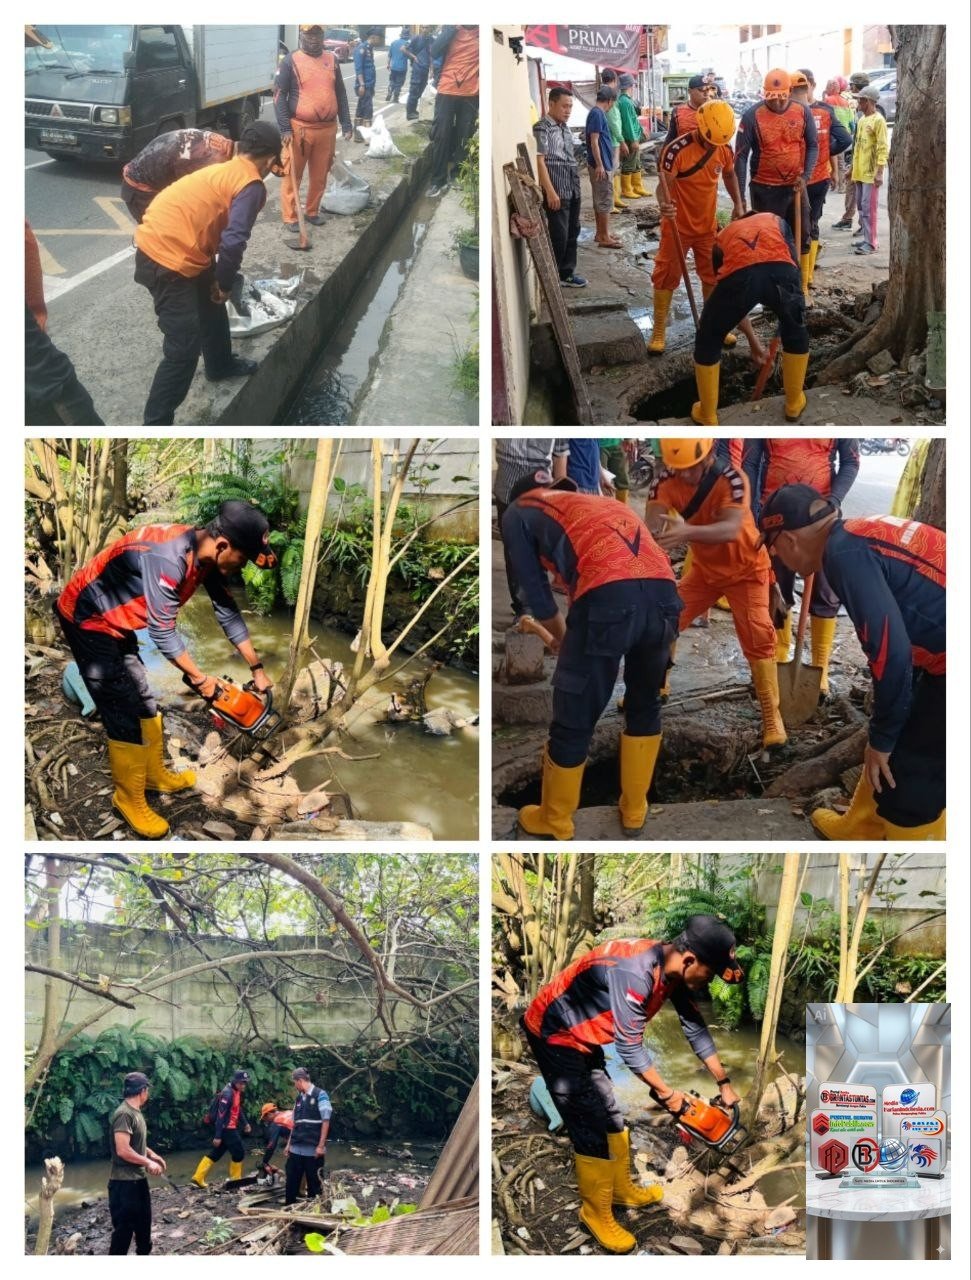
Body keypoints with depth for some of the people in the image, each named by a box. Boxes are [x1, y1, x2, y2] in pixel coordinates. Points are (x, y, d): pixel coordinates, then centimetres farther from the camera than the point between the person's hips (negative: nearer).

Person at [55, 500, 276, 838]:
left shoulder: (205, 552, -6)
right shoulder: (169, 560, -35)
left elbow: (227, 612, 7)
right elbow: (163, 635, -26)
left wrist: (257, 668, 11)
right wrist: (200, 679, -12)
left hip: (115, 623, 9)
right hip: (88, 621, -9)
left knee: (144, 703, 18)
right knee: (125, 715, -4)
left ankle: (155, 774, 36)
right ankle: (129, 799, 11)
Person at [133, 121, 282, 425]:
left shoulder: (223, 170, 19)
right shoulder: (252, 186, -9)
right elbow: (233, 242, -20)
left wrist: (219, 279, 39)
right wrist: (224, 284, -3)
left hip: (157, 243, 10)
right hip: (167, 260, -10)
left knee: (209, 303, 31)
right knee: (184, 348, -6)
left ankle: (220, 365, 53)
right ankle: (155, 427, -2)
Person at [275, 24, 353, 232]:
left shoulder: (332, 60, 10)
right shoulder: (291, 61, -4)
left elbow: (341, 94, 15)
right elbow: (280, 96, -6)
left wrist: (346, 125, 8)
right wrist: (285, 128, -14)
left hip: (327, 128, 4)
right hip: (299, 128, -4)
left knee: (320, 175, 13)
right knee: (293, 175, 0)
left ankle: (312, 211, 28)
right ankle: (290, 218, 7)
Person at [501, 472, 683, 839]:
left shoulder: (518, 513, 24)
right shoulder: (598, 503, 40)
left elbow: (535, 591, 20)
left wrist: (561, 638, 37)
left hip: (609, 596, -6)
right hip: (663, 590, 6)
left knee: (573, 721, 11)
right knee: (645, 704, 27)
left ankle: (554, 822, 27)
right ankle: (634, 811, 38)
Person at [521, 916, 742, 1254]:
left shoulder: (672, 967, -6)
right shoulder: (636, 973, -35)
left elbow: (694, 1027, 8)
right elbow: (630, 1048, -25)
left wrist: (724, 1083, 13)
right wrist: (667, 1093, -11)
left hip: (583, 1039, 9)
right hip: (555, 1037, -9)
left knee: (611, 1117, 19)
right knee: (592, 1130, -3)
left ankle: (622, 1190, 37)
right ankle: (596, 1213, 13)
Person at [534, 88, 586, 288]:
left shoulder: (565, 128, 14)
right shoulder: (542, 129, -11)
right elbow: (539, 161, -17)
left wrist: (576, 185, 17)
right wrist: (550, 191, -21)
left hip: (573, 190, 8)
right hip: (556, 192, -8)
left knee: (572, 232, 13)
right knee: (558, 235, -5)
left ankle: (567, 273, 23)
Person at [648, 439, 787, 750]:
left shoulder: (732, 479, -33)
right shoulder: (666, 482, -20)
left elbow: (731, 529, -48)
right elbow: (652, 522, -33)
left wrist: (688, 532, -67)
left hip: (744, 569, -4)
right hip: (704, 569, 5)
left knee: (757, 639, -14)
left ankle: (772, 716, -4)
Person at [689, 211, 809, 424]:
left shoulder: (722, 236, 41)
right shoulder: (776, 221, 40)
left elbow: (730, 302, 44)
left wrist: (753, 341, 54)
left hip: (739, 273, 0)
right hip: (780, 269, 0)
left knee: (708, 341, 25)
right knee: (796, 333, 31)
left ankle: (708, 417, 31)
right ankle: (794, 404, 41)